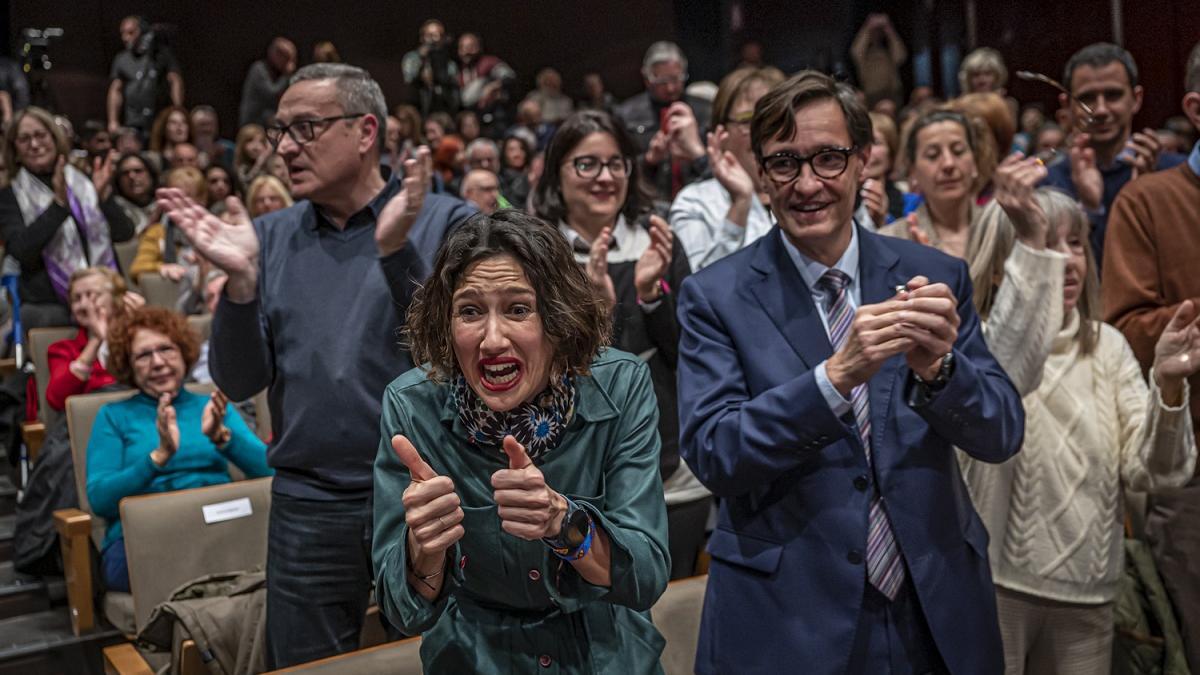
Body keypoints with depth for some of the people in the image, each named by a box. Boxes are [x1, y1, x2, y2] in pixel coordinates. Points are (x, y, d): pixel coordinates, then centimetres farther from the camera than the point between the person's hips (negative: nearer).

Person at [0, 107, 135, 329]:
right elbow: (19, 249, -12)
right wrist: (58, 203, -19)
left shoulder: (84, 184, 11)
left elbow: (124, 233, 2)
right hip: (44, 308, -2)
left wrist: (104, 196, -15)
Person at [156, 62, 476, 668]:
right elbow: (240, 383, 0)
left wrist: (398, 252, -27)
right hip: (308, 507, 3)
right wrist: (241, 280, -15)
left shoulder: (446, 224, -6)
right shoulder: (271, 238, 5)